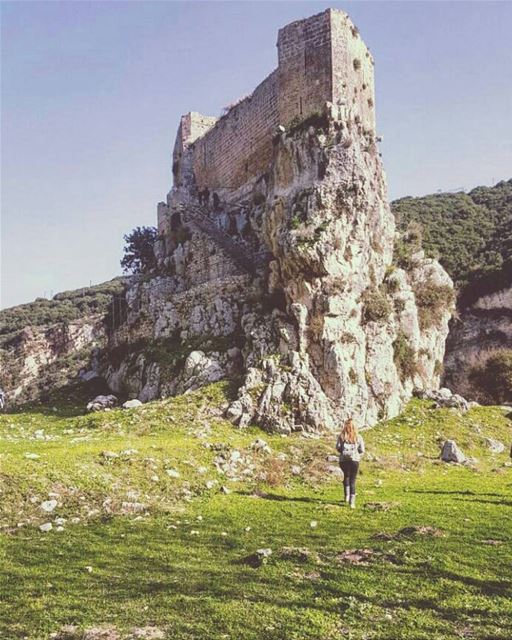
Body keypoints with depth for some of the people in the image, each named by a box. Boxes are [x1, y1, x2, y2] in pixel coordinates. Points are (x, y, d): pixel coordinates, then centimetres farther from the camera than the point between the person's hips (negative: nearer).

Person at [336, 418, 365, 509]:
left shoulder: (341, 436, 1)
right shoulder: (358, 437, 2)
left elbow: (338, 447, -8)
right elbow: (362, 450, -2)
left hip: (343, 460, 1)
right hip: (354, 460, -1)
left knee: (346, 476, 25)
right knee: (352, 480, 3)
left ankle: (347, 496, 27)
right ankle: (352, 501, -7)